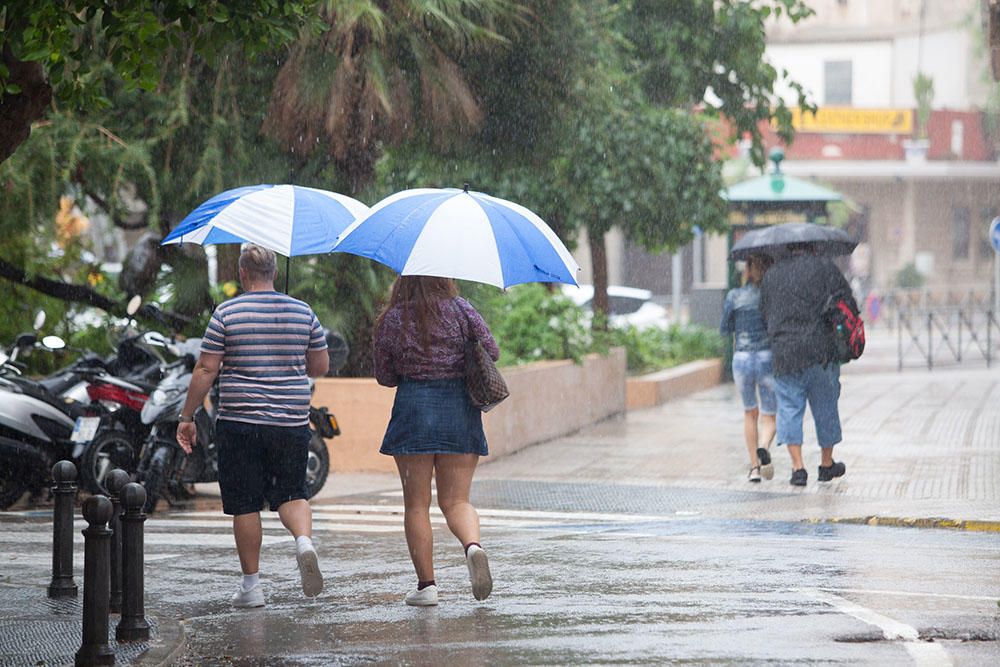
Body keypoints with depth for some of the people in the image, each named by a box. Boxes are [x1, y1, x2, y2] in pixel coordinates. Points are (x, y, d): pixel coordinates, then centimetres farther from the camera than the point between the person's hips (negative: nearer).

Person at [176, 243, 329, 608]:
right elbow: (320, 367, 10)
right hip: (292, 423, 2)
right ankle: (304, 540, -18)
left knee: (245, 505, 5)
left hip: (239, 424, -2)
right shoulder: (303, 312, 4)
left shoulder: (227, 314, -4)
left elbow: (205, 370, -6)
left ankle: (251, 585, 7)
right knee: (291, 493, 12)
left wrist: (187, 417, 2)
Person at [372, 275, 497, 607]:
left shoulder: (392, 319, 0)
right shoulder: (460, 310, 1)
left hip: (413, 406, -1)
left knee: (416, 504, 5)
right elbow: (492, 352, 2)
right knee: (455, 500, 6)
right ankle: (473, 545, -24)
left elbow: (384, 376, 5)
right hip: (461, 408, 1)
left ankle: (426, 583, 0)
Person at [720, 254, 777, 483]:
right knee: (769, 417, 9)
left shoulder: (734, 296, -1)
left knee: (750, 414, 21)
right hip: (768, 359, -1)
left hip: (742, 360, 1)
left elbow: (725, 330, 6)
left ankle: (754, 466, 15)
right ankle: (764, 447, -23)